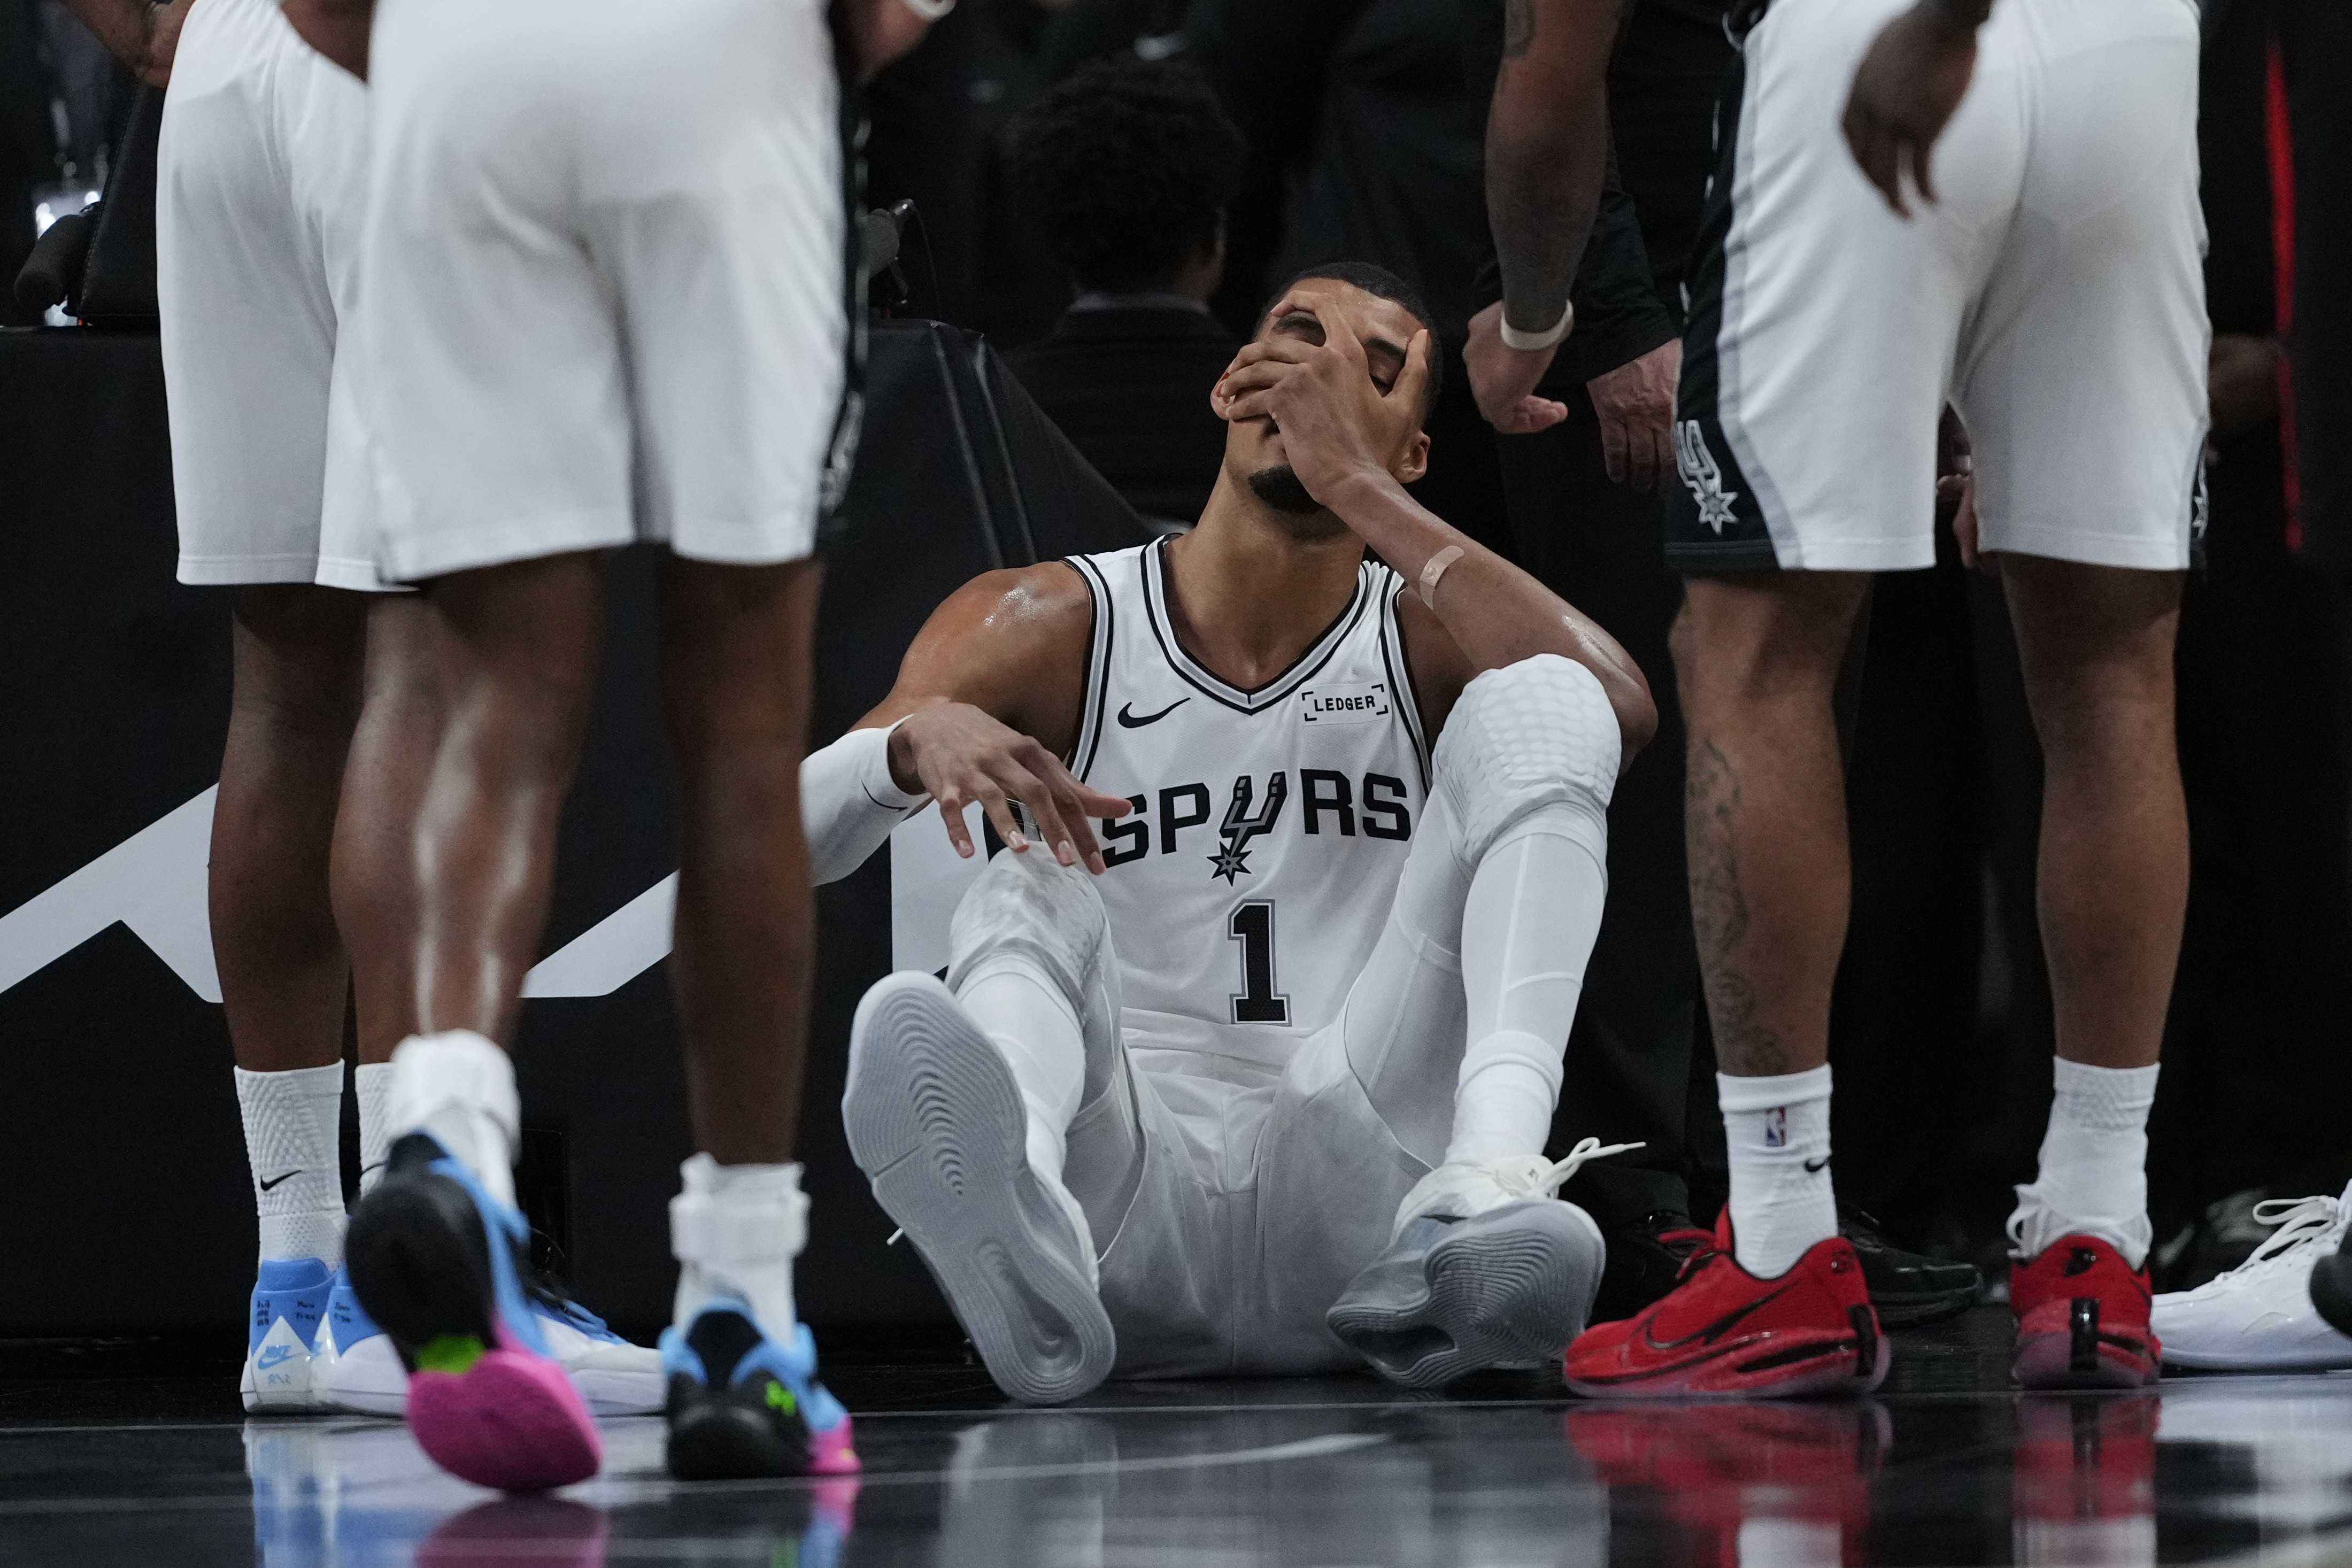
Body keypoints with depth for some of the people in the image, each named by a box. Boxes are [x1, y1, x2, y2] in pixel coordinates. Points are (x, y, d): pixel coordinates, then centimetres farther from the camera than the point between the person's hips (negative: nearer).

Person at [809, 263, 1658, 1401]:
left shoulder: (1428, 642, 10)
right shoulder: (1049, 627, 9)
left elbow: (1621, 712, -14)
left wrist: (1356, 486, -11)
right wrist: (915, 740, -27)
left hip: (1349, 1206, 0)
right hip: (1126, 1191, 0)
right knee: (1032, 889, -27)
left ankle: (1491, 1176, -41)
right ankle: (1024, 1226, -64)